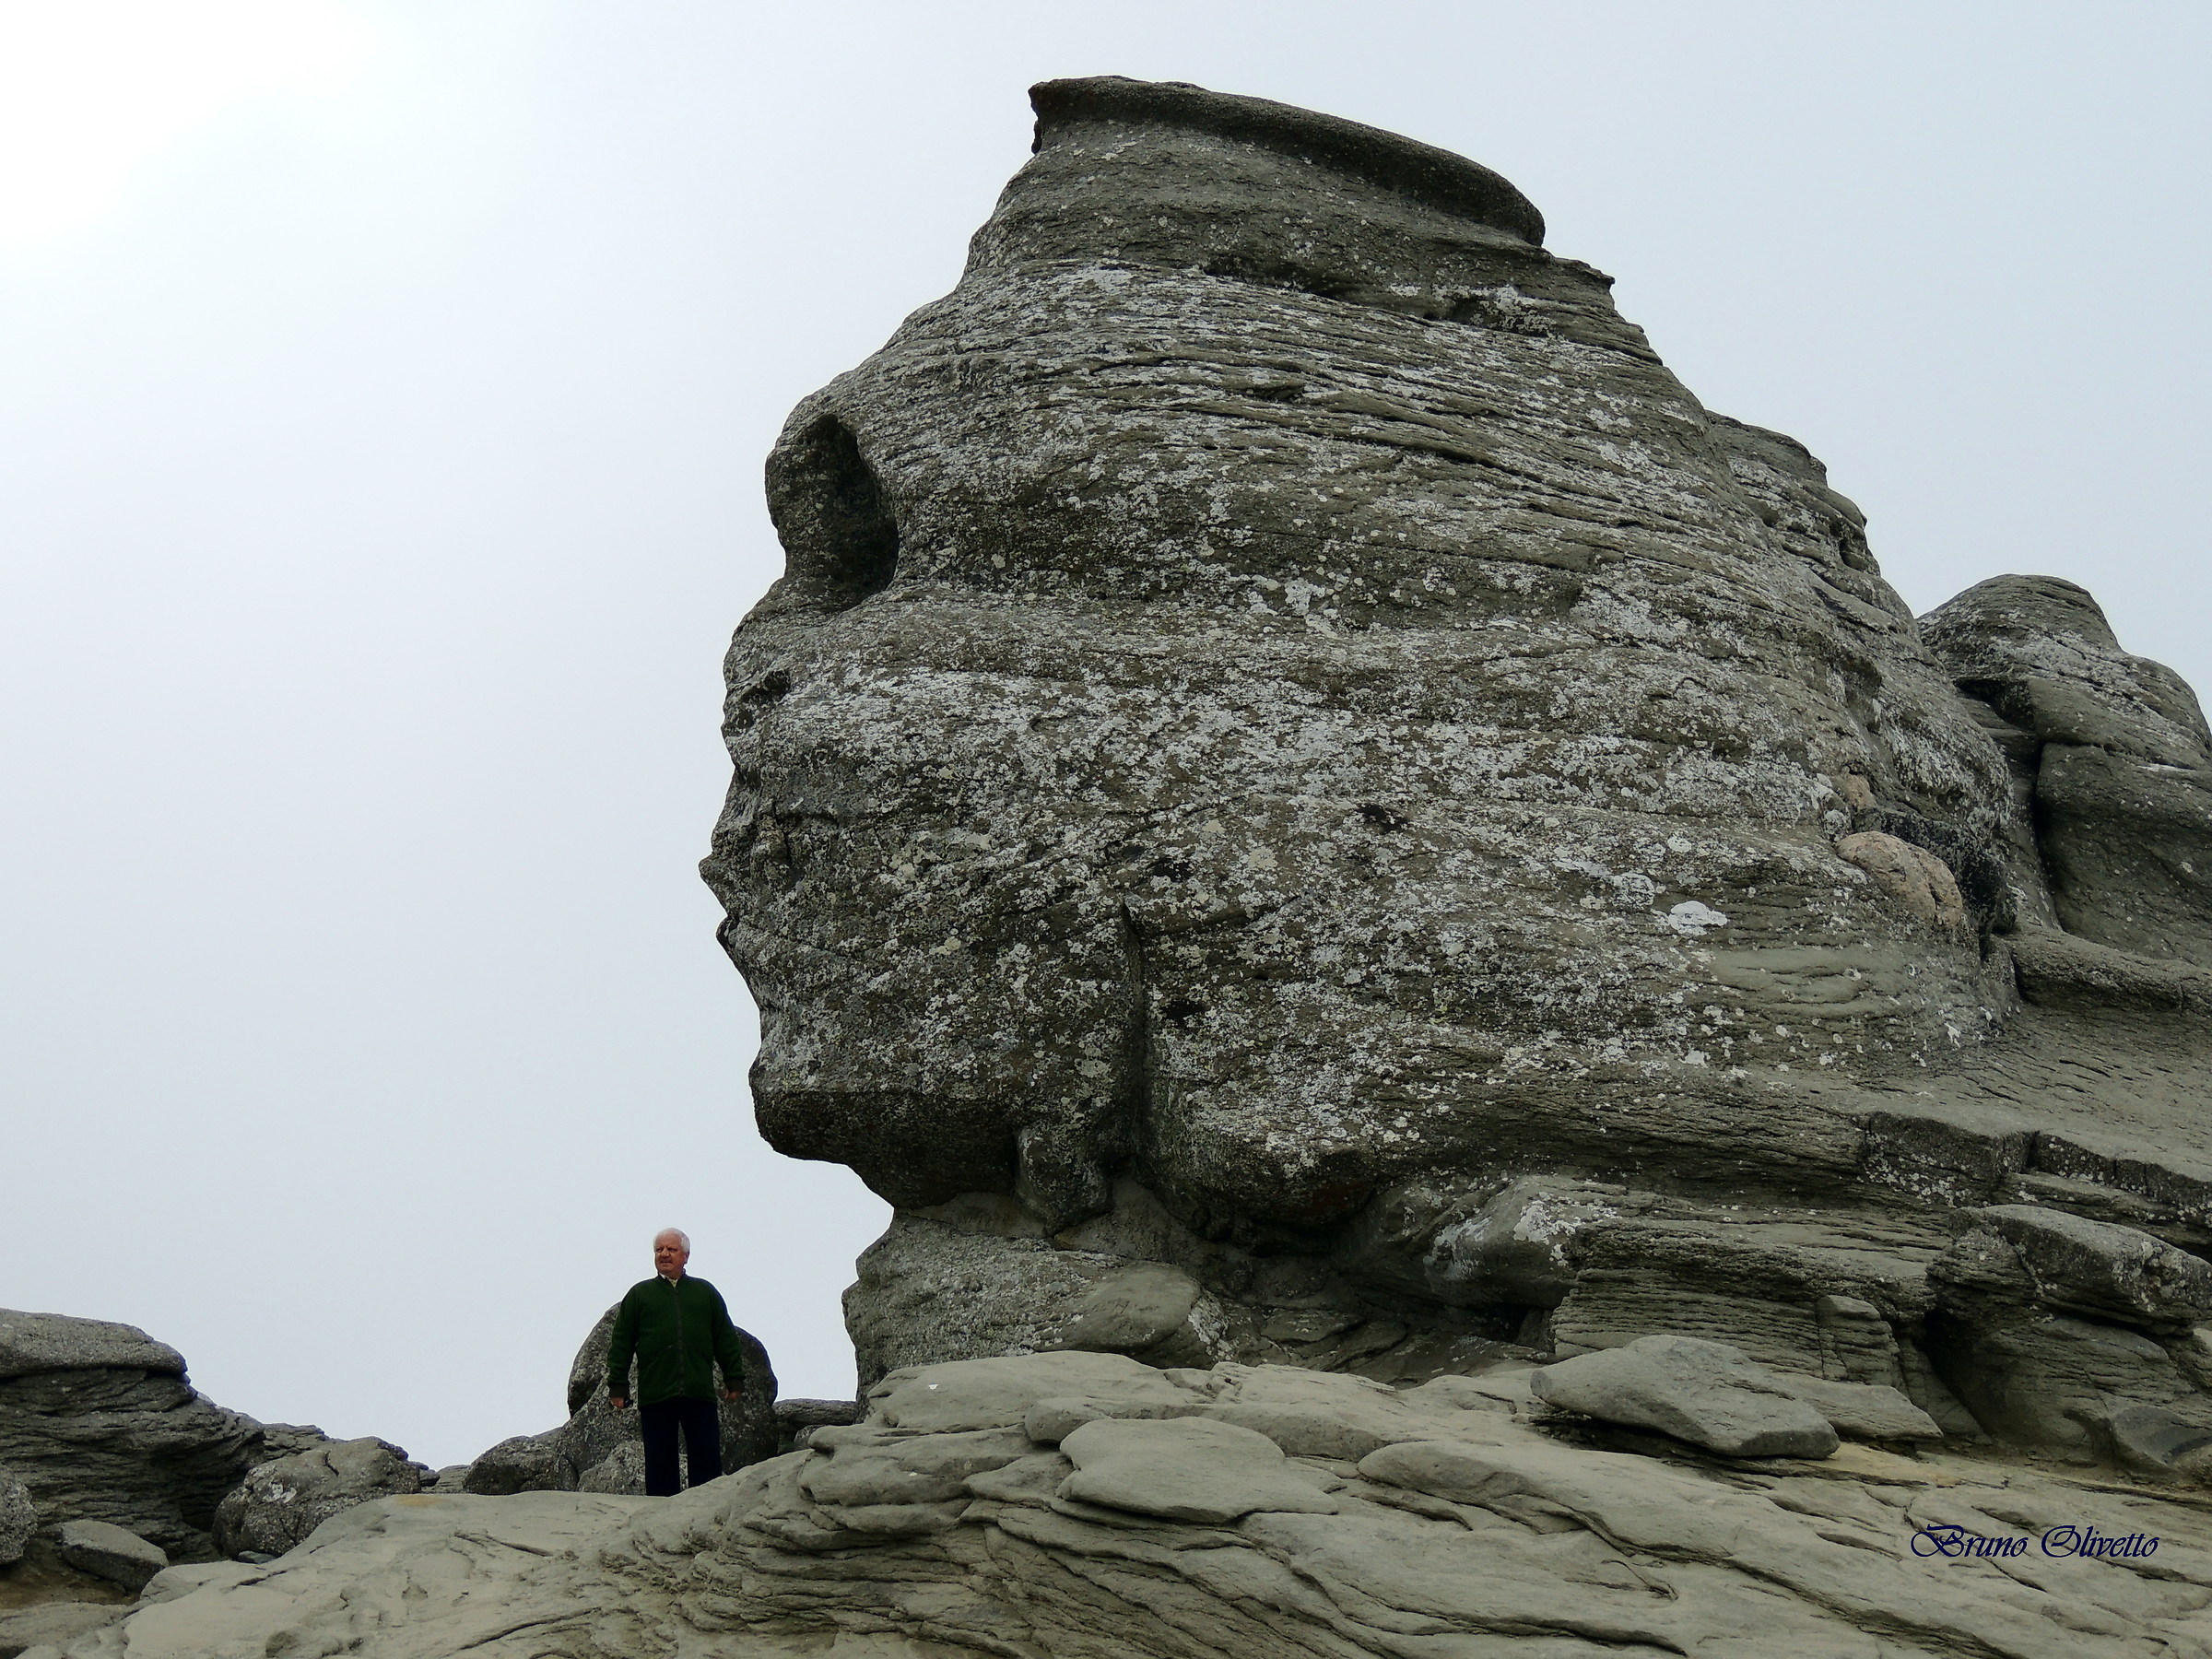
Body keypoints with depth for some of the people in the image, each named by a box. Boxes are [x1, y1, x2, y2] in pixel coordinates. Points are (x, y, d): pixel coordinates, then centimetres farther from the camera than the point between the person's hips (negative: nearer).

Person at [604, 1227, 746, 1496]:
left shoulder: (705, 1293, 14)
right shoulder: (639, 1294, 11)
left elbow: (727, 1340, 16)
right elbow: (621, 1344, 9)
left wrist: (733, 1380, 10)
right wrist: (618, 1387, 3)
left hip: (700, 1394, 1)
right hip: (655, 1396, -1)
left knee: (707, 1464, 0)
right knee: (660, 1466, 3)